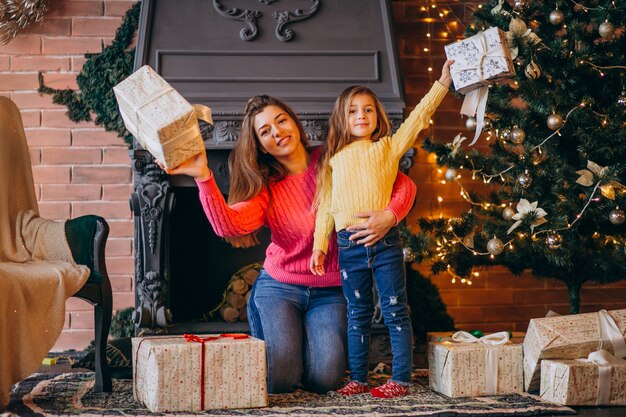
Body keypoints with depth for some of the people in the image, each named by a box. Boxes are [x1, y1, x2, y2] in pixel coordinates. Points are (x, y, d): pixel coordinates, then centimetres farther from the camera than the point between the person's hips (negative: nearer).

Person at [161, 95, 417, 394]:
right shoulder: (266, 188, -5)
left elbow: (404, 186, -5)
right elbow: (228, 225, -26)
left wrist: (390, 216, -26)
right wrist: (203, 177, -37)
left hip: (330, 292, 0)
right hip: (280, 287, 0)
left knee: (325, 380, -18)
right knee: (279, 380, -17)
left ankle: (307, 336, 18)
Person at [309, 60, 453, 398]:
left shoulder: (388, 147, 5)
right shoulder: (335, 160, 11)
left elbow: (418, 116, -3)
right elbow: (326, 205, 12)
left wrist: (442, 83, -11)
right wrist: (319, 245, 8)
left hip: (384, 240, -2)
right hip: (349, 245, 2)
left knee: (395, 311, 0)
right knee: (357, 314, 11)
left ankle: (400, 379, 6)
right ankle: (358, 379, 18)